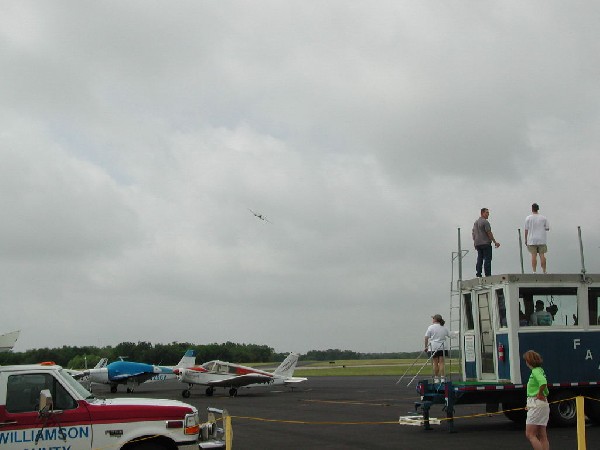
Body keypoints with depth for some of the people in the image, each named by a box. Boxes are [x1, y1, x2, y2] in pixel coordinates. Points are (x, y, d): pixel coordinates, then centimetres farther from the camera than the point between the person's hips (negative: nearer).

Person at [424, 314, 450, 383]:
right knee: (441, 362, 2)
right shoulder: (444, 328, 8)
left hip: (433, 348, -3)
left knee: (435, 363, 1)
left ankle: (436, 378, 4)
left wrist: (426, 346, 2)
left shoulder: (431, 327, -3)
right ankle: (442, 378, -3)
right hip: (442, 347, 3)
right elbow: (449, 335, 17)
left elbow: (426, 338, -5)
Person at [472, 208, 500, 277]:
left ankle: (478, 274, 5)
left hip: (477, 244, 8)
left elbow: (473, 233, 20)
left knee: (479, 259, 8)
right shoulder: (485, 222, -9)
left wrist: (475, 243, 25)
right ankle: (488, 275, -11)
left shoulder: (476, 222, 17)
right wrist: (495, 242, -8)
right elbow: (489, 233, -13)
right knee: (487, 259, -7)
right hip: (485, 243, -8)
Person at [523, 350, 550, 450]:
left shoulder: (535, 371, -13)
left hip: (537, 404, -10)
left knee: (530, 434, -8)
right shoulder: (539, 370, 15)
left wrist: (539, 394, -19)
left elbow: (543, 382, -34)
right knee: (542, 436, 10)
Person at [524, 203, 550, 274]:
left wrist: (526, 239, 4)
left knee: (533, 256, -2)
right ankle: (544, 272, 0)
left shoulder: (528, 218, -3)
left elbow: (526, 230, -3)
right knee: (542, 255, 2)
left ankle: (534, 271, -5)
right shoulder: (543, 218, 1)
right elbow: (547, 228, 5)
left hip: (532, 240, -1)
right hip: (541, 240, 1)